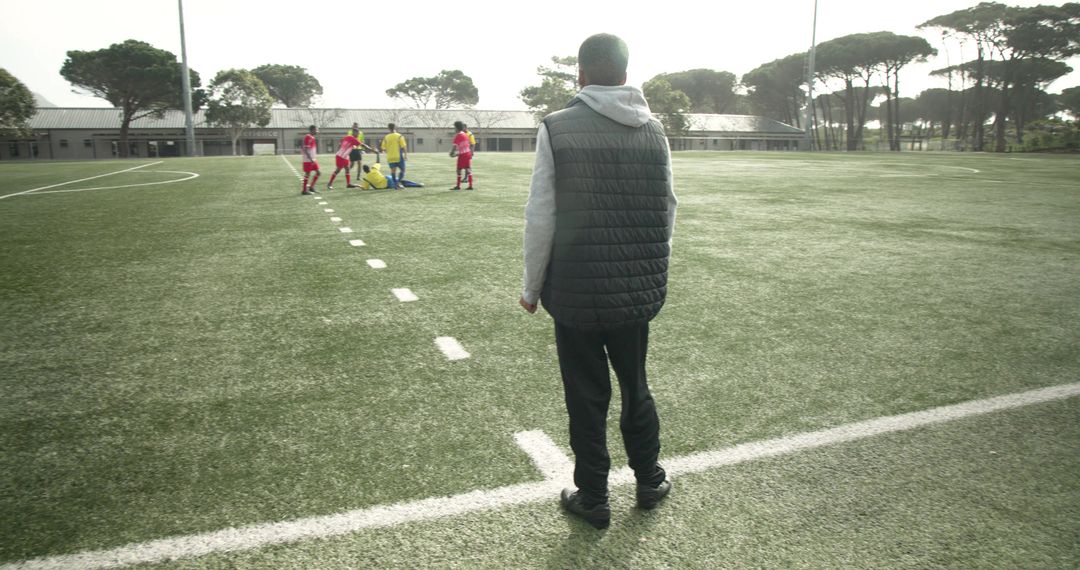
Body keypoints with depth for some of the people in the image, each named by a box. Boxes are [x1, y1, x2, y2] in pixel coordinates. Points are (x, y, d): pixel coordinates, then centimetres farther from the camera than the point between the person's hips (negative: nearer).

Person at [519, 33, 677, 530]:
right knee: (635, 386, 21)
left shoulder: (557, 128, -9)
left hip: (577, 291, -4)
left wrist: (531, 288, 1)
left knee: (587, 397, 10)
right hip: (638, 292, 4)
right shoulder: (653, 130, 3)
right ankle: (650, 482, 36)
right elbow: (667, 210, 9)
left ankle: (593, 499, 24)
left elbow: (541, 219, -10)